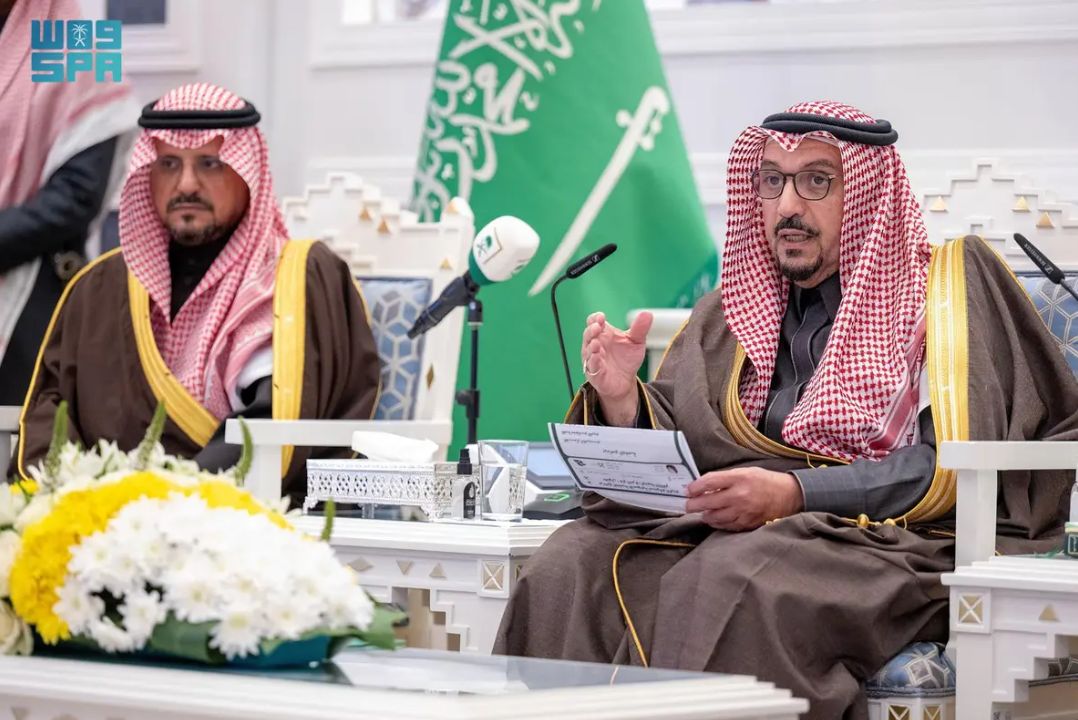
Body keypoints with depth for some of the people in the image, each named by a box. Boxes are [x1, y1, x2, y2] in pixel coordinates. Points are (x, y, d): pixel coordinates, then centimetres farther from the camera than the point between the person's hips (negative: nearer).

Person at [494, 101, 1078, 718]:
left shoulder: (952, 287, 6)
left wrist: (794, 494, -17)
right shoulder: (734, 312, 21)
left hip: (886, 544, -5)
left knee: (734, 581, -37)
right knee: (570, 568, -23)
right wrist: (622, 404, -6)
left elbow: (951, 465, -7)